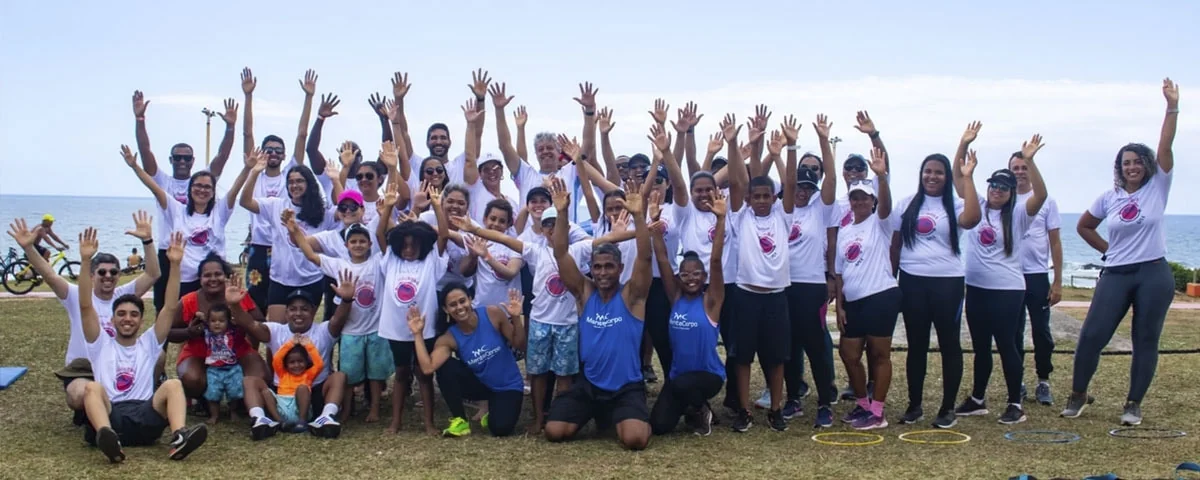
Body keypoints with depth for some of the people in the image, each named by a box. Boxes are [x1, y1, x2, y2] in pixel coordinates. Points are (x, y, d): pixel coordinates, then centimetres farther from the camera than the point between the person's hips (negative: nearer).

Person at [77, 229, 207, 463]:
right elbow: (85, 306, 8)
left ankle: (179, 437, -54)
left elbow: (170, 307, 12)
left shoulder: (148, 343, 24)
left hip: (143, 416, 1)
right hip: (108, 416, 0)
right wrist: (86, 261, -2)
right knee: (92, 387, -30)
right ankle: (107, 437, -60)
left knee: (173, 385, -26)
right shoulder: (101, 344, 22)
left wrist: (175, 264, 1)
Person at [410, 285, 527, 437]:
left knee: (500, 429, -27)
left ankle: (494, 415, 14)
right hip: (480, 384, 2)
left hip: (508, 386, -2)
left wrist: (516, 318, -28)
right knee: (446, 366, -24)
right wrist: (418, 334, -25)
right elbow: (428, 368, -27)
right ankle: (460, 420, -8)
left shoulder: (493, 313, -17)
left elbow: (519, 344, -11)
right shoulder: (449, 338, -13)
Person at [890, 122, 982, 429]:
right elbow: (895, 244, 10)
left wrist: (967, 177, -21)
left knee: (949, 344, 4)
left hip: (947, 282, -2)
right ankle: (914, 406, 19)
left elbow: (971, 220, -25)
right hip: (912, 282, 2)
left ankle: (948, 408, 14)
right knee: (916, 345, 9)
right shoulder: (907, 204, 7)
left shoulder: (954, 205, -1)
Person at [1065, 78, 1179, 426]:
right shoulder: (1109, 198, 5)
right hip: (1116, 275, 1)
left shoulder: (1158, 187, 0)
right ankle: (1078, 395, 12)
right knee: (1092, 335, -3)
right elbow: (1083, 226, 18)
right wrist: (1107, 250, 9)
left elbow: (1165, 146, -10)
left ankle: (1134, 404, 14)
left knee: (1146, 341, 4)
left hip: (1154, 275, -1)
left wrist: (1172, 107, -19)